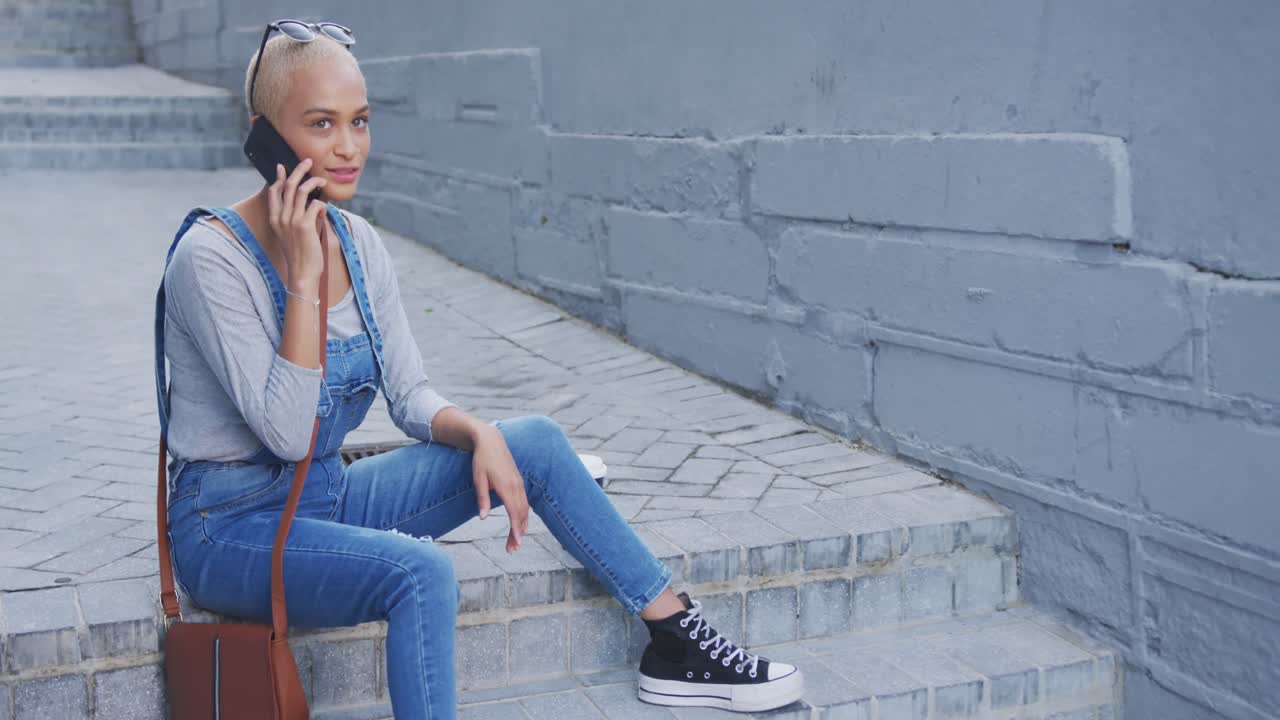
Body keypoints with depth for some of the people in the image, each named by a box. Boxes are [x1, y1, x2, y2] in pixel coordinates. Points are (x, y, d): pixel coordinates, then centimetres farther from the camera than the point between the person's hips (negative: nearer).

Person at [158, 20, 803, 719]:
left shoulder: (356, 241, 1)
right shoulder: (210, 259, -20)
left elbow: (412, 397, 5)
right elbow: (287, 432, -27)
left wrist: (480, 434, -15)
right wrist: (302, 276, -28)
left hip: (325, 496, 7)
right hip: (228, 527, -7)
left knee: (536, 440, -3)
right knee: (421, 573, -34)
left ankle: (679, 646, 5)